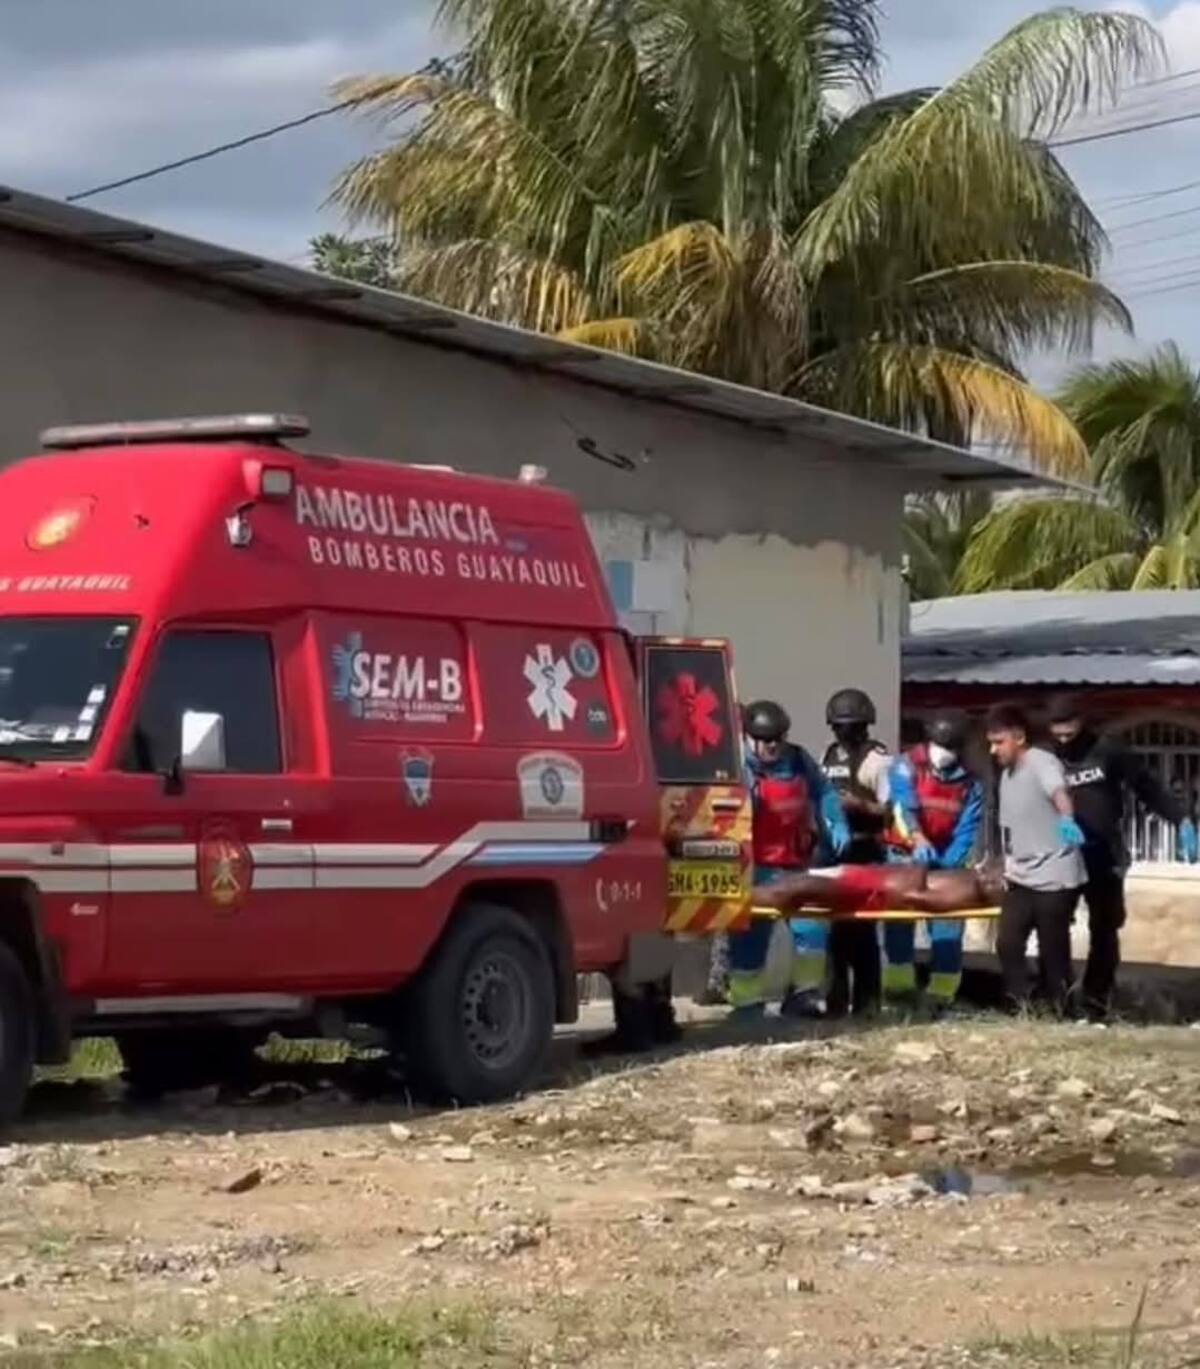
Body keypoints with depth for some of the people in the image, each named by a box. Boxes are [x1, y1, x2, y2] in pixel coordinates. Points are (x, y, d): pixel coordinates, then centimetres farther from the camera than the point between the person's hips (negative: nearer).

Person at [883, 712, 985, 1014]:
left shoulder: (970, 783, -4)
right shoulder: (907, 766, -10)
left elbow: (966, 832, -11)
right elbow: (905, 806, -25)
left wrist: (946, 866, -27)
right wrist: (919, 842, -43)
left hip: (944, 860, 1)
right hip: (905, 856, -1)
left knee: (947, 927, -4)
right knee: (898, 921, -3)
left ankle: (942, 995, 0)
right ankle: (899, 987, 3)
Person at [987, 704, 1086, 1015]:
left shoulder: (1041, 763, -15)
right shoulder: (1007, 774, 13)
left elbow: (1059, 791, -38)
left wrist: (1066, 819, -59)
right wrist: (1007, 867, 29)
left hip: (1054, 877, -8)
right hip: (1021, 878, 8)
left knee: (1052, 950, -2)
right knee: (1007, 943, 1)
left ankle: (1057, 1011, 9)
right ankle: (1020, 1008, 10)